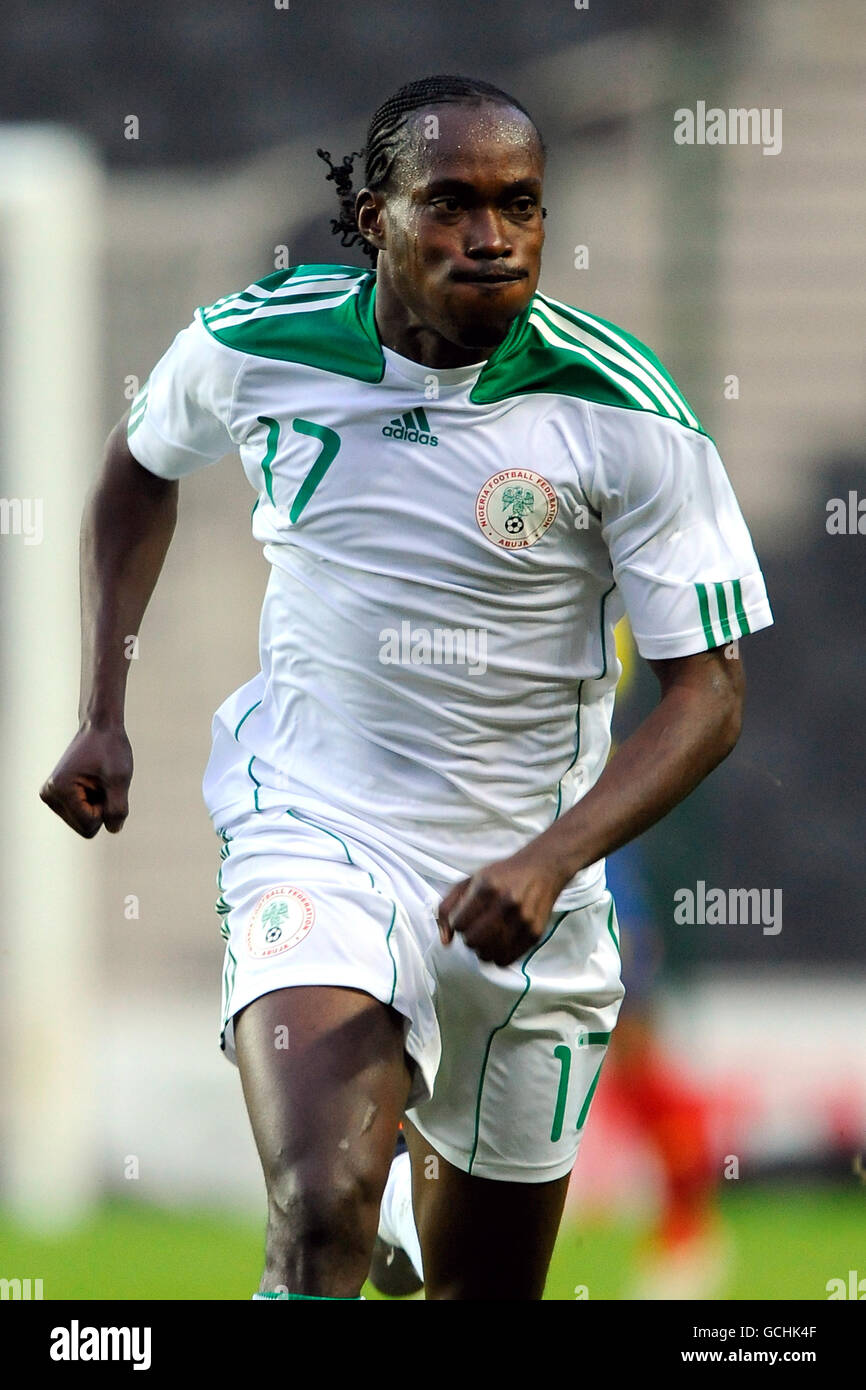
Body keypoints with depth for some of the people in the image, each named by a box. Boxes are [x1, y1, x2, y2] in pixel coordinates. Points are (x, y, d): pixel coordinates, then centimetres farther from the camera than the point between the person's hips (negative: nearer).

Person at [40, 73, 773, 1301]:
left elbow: (707, 692, -11)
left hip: (524, 884, 1)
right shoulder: (250, 349, -8)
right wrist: (101, 714, 10)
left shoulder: (626, 411, -14)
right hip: (311, 829, -1)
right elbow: (141, 466, 16)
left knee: (488, 1287, 15)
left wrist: (550, 862, -25)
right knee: (320, 1222, -28)